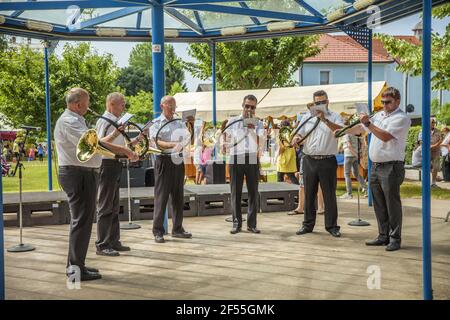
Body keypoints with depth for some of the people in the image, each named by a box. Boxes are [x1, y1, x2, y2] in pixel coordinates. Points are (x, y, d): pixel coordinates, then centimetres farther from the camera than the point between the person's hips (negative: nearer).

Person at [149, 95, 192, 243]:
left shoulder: (180, 123, 17)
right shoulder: (156, 123, 1)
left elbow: (188, 140, 18)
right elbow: (155, 142, -13)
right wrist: (172, 145, -29)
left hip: (178, 161, 5)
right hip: (164, 161, -5)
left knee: (178, 196, 9)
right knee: (161, 196, -4)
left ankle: (177, 229, 19)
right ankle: (158, 231, 0)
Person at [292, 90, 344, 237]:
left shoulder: (334, 117, 3)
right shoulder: (307, 118, 13)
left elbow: (341, 130, -15)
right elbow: (299, 135, 11)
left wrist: (324, 119, -22)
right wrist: (296, 138, -13)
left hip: (327, 161, -3)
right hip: (309, 160, 3)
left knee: (329, 195, 2)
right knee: (309, 194, 9)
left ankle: (332, 226, 11)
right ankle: (308, 224, 19)